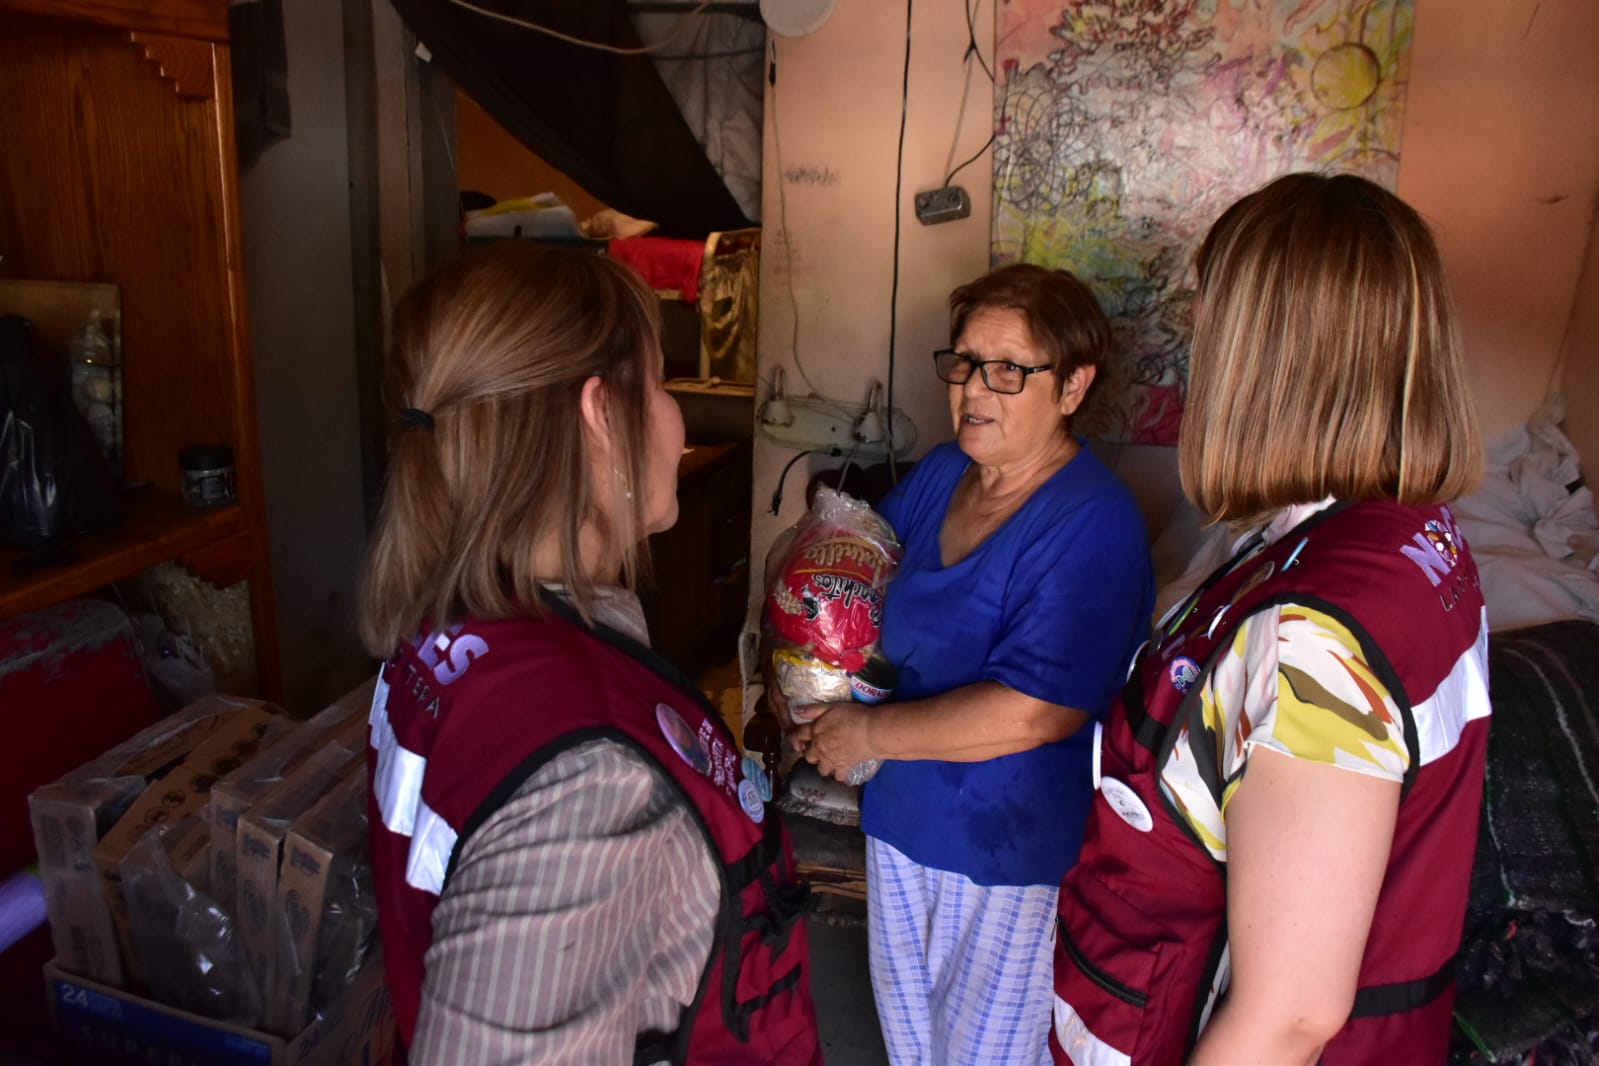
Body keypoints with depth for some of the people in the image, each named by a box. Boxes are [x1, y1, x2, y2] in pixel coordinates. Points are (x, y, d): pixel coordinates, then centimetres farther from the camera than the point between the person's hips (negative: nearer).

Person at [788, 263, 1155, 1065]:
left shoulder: (1091, 525, -25)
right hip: (901, 821, 7)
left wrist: (867, 734, -20)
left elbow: (1030, 714, -31)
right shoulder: (939, 474, -1)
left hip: (1015, 857, -7)